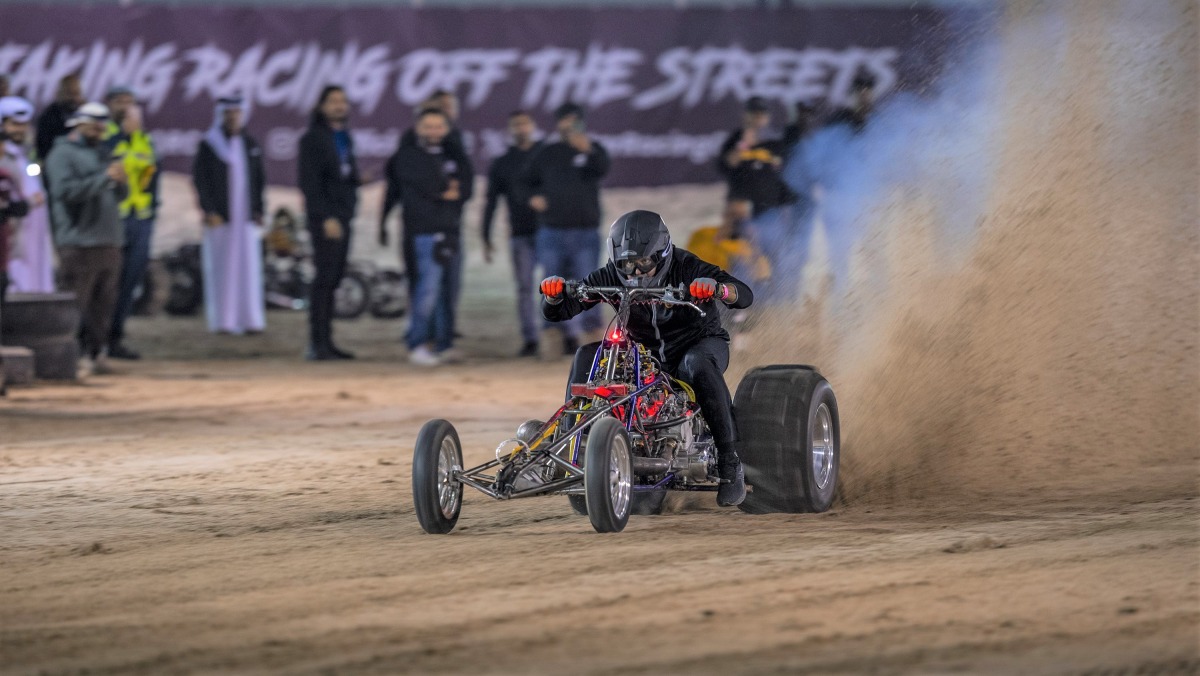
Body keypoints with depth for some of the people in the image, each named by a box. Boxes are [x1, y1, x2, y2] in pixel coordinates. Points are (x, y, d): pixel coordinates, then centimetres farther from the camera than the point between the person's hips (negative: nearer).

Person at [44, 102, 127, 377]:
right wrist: (104, 177, -20)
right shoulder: (63, 154, -3)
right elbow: (66, 190, -18)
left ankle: (95, 352, 16)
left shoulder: (102, 152, 20)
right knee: (79, 303, -9)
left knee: (104, 303, 9)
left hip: (109, 241, 7)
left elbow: (119, 196, 23)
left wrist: (121, 182, -1)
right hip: (79, 241, -7)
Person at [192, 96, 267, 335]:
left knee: (248, 267, -1)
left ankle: (249, 320, 0)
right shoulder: (208, 145, -1)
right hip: (219, 217, -3)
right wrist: (209, 212, -12)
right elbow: (200, 179, -4)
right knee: (221, 268, -2)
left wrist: (258, 211, 6)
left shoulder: (250, 144, 11)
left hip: (246, 216, 3)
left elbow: (260, 179, 14)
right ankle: (221, 321, 1)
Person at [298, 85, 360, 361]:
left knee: (332, 280, 7)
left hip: (342, 218, 7)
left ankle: (325, 342, 9)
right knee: (325, 278, -12)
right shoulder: (312, 139, -7)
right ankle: (317, 343, -13)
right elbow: (310, 183, -13)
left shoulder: (345, 138, 17)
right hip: (324, 218, -7)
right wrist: (326, 218, -19)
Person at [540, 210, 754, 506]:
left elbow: (745, 295, -30)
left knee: (698, 364, -39)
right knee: (587, 356, -19)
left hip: (698, 342, -4)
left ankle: (730, 464, -36)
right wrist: (554, 293, -34)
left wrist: (717, 289, -53)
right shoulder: (612, 276, -9)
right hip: (646, 352, 4)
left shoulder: (685, 268, -19)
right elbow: (558, 312, -9)